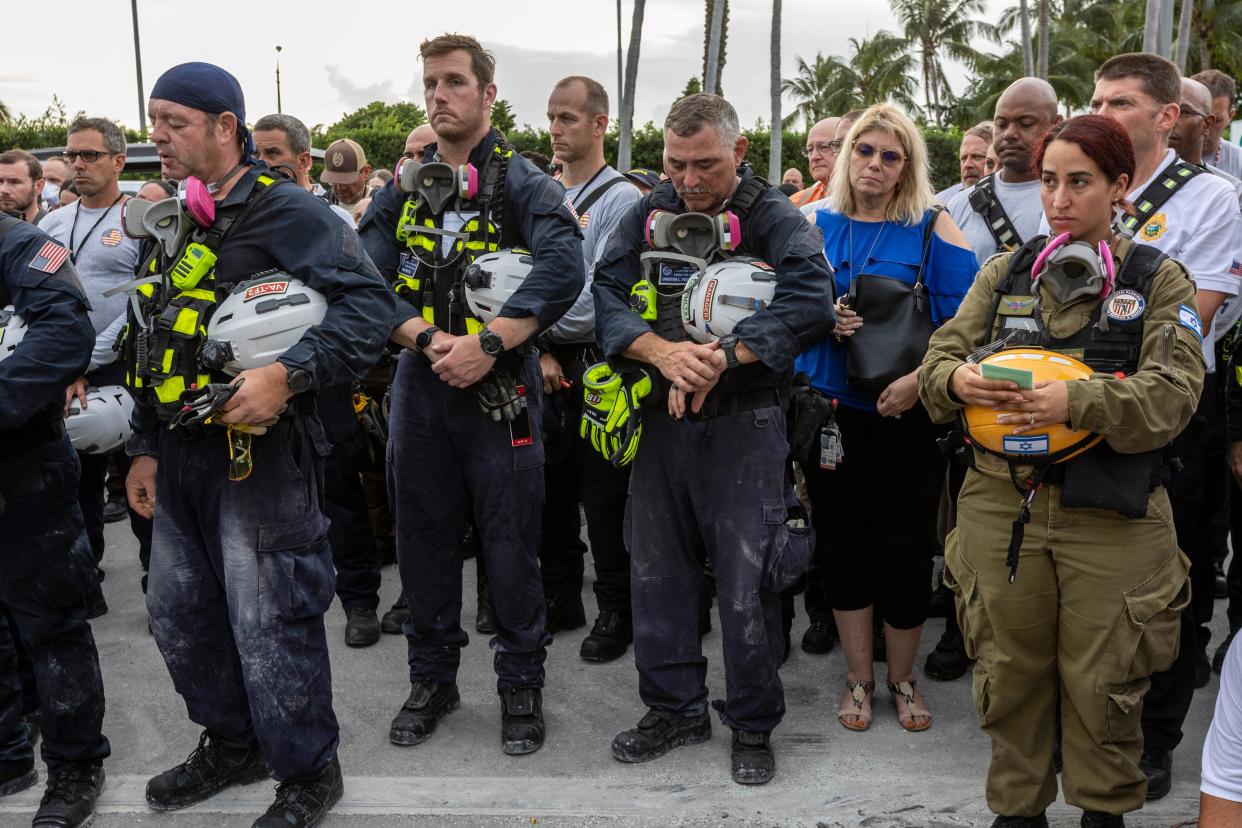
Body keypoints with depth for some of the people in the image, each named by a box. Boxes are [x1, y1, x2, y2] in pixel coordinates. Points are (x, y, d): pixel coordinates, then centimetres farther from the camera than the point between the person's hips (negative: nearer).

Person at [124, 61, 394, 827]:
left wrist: (288, 375, -31)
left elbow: (370, 304, -21)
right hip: (181, 455, 9)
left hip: (258, 455, -8)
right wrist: (146, 446, 18)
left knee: (270, 628, 1)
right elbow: (153, 348, 19)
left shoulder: (286, 211, -12)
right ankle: (232, 744, 40)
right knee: (179, 616, 19)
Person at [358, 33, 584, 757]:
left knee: (512, 543, 3)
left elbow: (564, 270, -19)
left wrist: (486, 345, -23)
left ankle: (522, 685, 21)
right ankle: (433, 679, 30)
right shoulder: (404, 191, 10)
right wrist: (430, 341, -16)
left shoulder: (523, 183, -3)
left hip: (501, 390, -4)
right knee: (425, 539, 13)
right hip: (420, 388, 4)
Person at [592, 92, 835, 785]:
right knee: (657, 567, 12)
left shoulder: (774, 215, -5)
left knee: (747, 580, 1)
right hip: (661, 416, 4)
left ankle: (754, 724, 20)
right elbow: (605, 293, -3)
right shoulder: (648, 214, 7)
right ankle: (676, 709, 30)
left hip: (744, 422, -4)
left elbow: (811, 299, -21)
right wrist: (662, 351, -20)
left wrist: (721, 357, -25)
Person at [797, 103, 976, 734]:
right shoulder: (819, 225, 6)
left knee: (904, 546, 3)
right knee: (843, 541, 9)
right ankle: (859, 677, 26)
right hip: (831, 408, 3)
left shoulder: (932, 227, -3)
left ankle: (902, 675, 26)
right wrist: (821, 320, -11)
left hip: (909, 414, -2)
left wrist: (919, 379, -20)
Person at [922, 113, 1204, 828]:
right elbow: (942, 354, 5)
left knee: (1102, 677, 7)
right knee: (1010, 668, 11)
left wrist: (1077, 402, -26)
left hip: (1112, 515, -2)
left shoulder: (1159, 279, 3)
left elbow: (1173, 391, -10)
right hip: (1001, 501, 2)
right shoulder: (1005, 272, 11)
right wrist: (958, 379, -19)